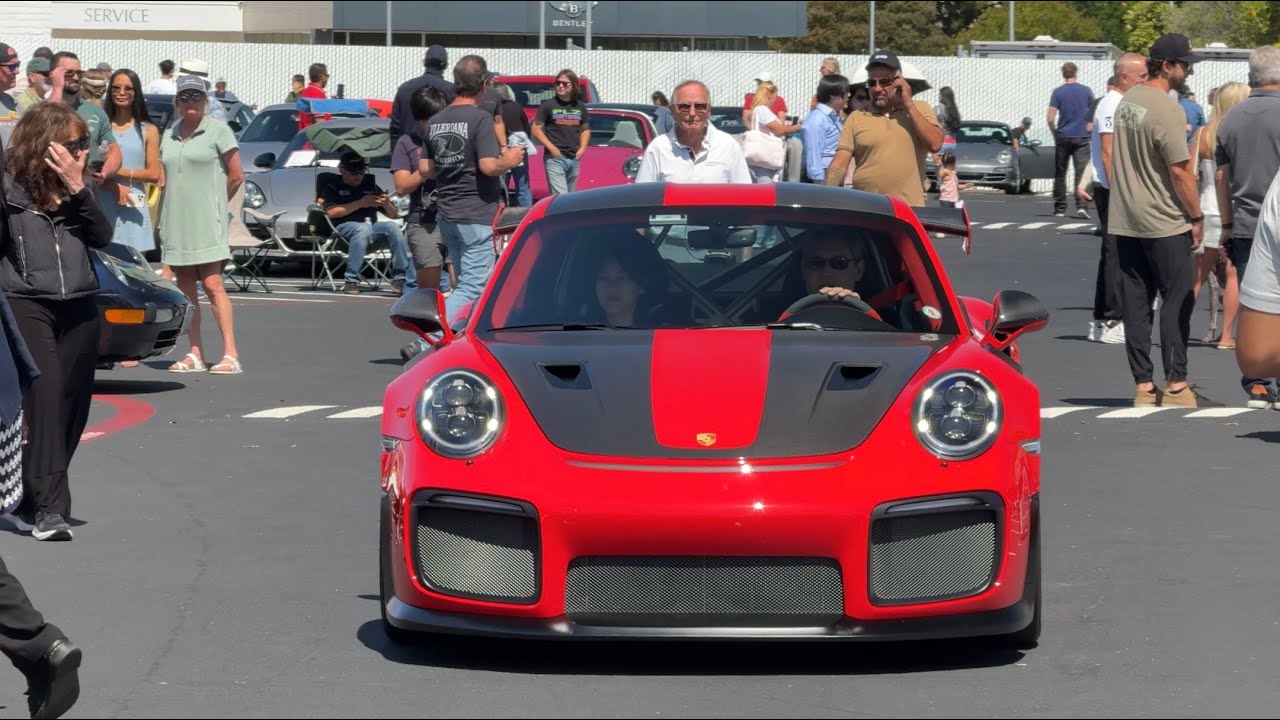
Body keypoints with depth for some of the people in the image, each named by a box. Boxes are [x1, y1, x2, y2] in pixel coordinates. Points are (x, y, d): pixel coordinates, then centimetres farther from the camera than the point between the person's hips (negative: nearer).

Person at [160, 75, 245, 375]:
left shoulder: (218, 131, -3)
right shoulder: (169, 135, 14)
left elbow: (236, 176, -1)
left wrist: (215, 204, 6)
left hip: (206, 223, -6)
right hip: (176, 222, 6)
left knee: (212, 284, -12)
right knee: (185, 288, 5)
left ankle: (231, 354, -14)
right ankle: (195, 355, 8)